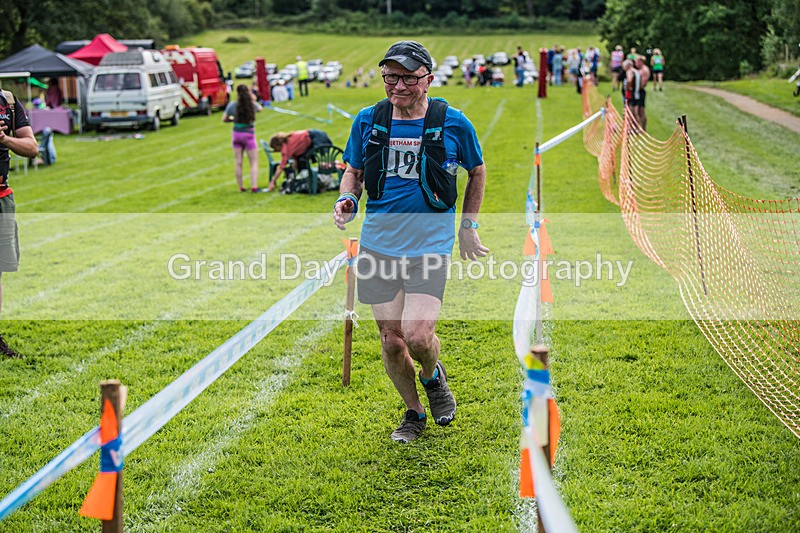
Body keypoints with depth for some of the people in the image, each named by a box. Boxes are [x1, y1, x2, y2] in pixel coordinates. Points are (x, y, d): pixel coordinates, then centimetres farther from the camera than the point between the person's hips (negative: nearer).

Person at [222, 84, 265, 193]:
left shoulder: (232, 105, -7)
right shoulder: (252, 105, -10)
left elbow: (224, 119, 3)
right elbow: (260, 108, 13)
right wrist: (252, 98, 19)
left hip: (237, 134, 2)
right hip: (249, 135, -2)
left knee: (238, 162, 10)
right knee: (254, 162, 3)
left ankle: (241, 187, 13)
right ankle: (254, 186, -9)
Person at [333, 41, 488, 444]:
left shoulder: (453, 123, -5)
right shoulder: (367, 121, 1)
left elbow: (477, 171, 12)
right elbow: (353, 171, 15)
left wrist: (469, 225, 12)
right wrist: (346, 200, -6)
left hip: (431, 245, -3)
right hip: (378, 244, 3)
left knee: (418, 337, -16)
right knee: (391, 341, 5)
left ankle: (433, 376, 20)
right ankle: (413, 412, 29)